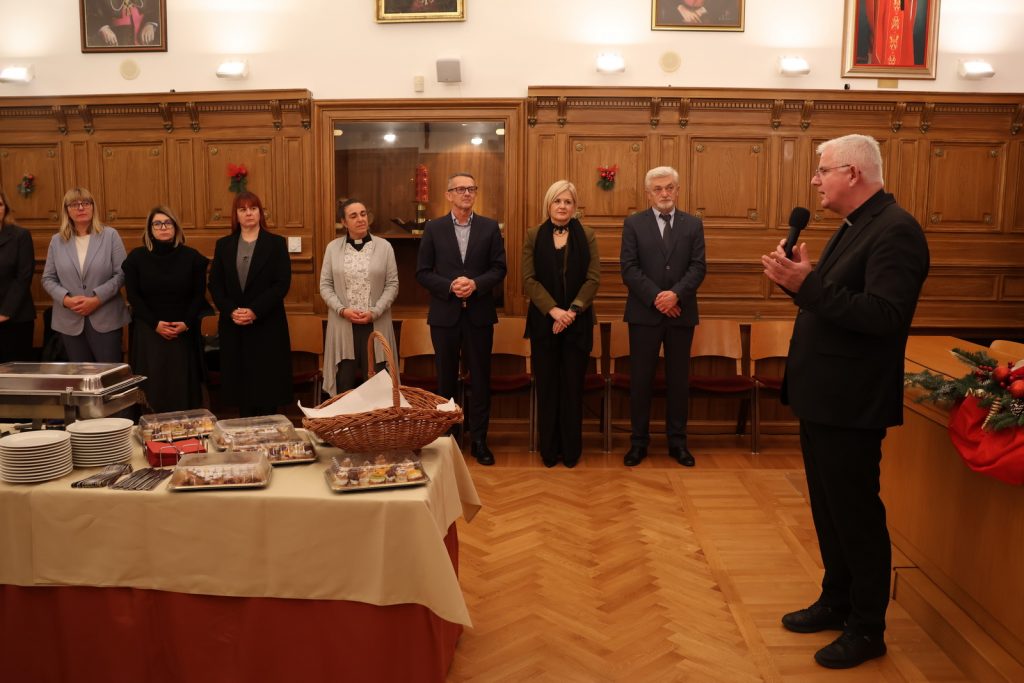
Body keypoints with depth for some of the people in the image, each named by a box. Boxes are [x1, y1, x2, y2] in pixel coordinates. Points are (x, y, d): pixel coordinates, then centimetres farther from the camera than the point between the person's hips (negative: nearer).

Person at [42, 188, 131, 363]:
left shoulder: (110, 235, 0)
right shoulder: (57, 241, 9)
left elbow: (121, 274, -6)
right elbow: (48, 279, 8)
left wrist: (97, 299, -15)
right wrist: (66, 299, -10)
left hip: (106, 319, -3)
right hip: (70, 321, 3)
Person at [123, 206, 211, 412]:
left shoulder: (191, 257, 4)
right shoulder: (136, 257, 4)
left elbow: (199, 295, 4)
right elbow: (133, 296, 1)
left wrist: (186, 323, -10)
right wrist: (156, 324, -11)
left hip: (184, 332, 0)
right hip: (148, 332, 0)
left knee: (183, 386, 0)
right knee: (152, 385, 0)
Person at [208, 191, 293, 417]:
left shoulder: (276, 243, 2)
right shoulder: (223, 245, 10)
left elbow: (282, 284, -6)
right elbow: (215, 285, 6)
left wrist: (255, 311, -15)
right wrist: (232, 311, -10)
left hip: (267, 325, -2)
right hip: (233, 327, 3)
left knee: (267, 386, -1)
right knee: (240, 384, 4)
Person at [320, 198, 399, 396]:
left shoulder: (384, 246, 2)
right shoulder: (333, 247, 5)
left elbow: (392, 284, 0)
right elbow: (325, 285, 5)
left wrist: (374, 312, -12)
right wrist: (342, 310, -10)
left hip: (375, 324, -1)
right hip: (343, 325, 1)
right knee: (344, 383, 4)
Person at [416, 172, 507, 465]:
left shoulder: (490, 227, 3)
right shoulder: (433, 228, 2)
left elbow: (499, 268, 0)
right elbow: (422, 272, 0)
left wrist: (475, 284, -16)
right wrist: (450, 286, -15)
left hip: (479, 313, 0)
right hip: (445, 313, 0)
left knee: (480, 377, 6)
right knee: (446, 377, 10)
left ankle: (479, 439, 16)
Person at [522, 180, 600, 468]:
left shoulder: (587, 236, 5)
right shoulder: (534, 236, 5)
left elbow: (593, 278, -2)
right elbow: (528, 279, -3)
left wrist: (572, 311, -14)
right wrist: (553, 310, -14)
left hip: (578, 321, 0)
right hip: (543, 321, 0)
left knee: (573, 385, 3)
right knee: (547, 385, 4)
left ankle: (571, 449, 14)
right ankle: (548, 449, 14)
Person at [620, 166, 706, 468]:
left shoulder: (693, 224, 8)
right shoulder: (634, 224, 3)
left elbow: (699, 267, -1)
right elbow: (628, 268, -5)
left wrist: (676, 293, -17)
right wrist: (656, 297, -15)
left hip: (681, 313, 2)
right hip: (644, 313, -1)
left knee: (679, 379, 8)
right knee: (640, 379, 3)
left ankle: (677, 441, 18)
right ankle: (639, 442, 12)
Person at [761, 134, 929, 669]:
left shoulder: (895, 231, -17)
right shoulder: (854, 227, 13)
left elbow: (883, 316, -27)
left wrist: (807, 284, -30)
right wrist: (799, 279, -3)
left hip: (850, 404, -9)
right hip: (822, 398, 9)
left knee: (857, 515, 4)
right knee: (829, 509, 19)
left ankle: (867, 629, 20)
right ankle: (837, 602, 35)